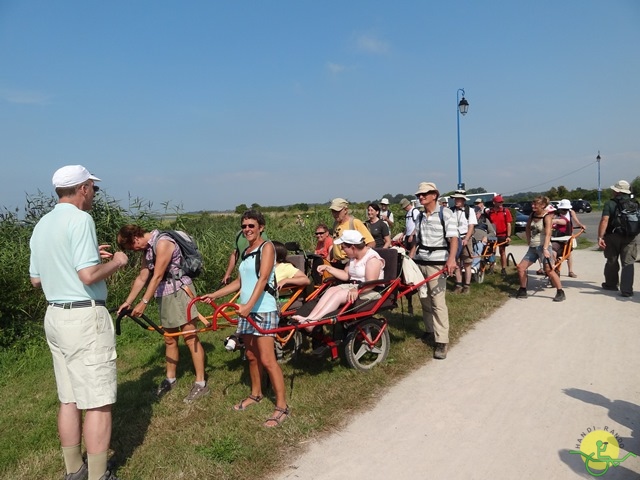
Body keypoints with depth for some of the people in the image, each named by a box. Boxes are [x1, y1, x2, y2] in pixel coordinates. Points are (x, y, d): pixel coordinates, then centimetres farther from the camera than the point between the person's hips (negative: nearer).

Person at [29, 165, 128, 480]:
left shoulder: (41, 225, 12)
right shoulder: (80, 219, -14)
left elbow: (36, 279, 18)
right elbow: (89, 276, -23)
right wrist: (115, 263, -4)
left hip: (55, 316, 9)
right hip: (85, 318, -9)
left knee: (69, 398, 17)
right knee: (97, 402, 0)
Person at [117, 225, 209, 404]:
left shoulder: (162, 242, -18)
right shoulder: (147, 248, 11)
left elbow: (157, 277, -20)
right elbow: (141, 278, 13)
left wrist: (144, 302, -19)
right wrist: (128, 301, 11)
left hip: (179, 292, -9)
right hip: (164, 294, 9)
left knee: (190, 337, -5)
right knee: (169, 339, 15)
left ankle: (201, 384, 1)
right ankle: (170, 379, 29)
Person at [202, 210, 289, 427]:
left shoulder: (266, 247, -7)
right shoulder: (245, 252, 15)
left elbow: (263, 279, -19)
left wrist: (249, 305, -29)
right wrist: (214, 295, 17)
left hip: (263, 309, -7)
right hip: (246, 310, 8)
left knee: (267, 359, -9)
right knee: (251, 356, 16)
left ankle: (282, 406, -1)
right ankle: (256, 394, 34)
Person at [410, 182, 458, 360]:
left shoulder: (445, 213, -4)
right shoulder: (420, 216, 14)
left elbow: (453, 238, -14)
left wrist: (451, 258, -29)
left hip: (437, 263, -6)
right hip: (420, 262, 6)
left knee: (437, 302, -10)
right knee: (424, 300, 10)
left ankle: (442, 342, -6)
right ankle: (431, 332, 25)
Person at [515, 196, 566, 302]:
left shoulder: (547, 217, -11)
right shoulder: (532, 216, 8)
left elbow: (548, 234, -21)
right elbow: (528, 229, 22)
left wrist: (545, 249, -33)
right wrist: (529, 242, 10)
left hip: (543, 247, -7)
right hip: (532, 247, 7)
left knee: (549, 269, -16)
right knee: (521, 267, 3)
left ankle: (560, 292, -6)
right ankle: (523, 291, 16)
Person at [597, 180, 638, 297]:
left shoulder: (610, 204, -5)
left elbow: (604, 220, -16)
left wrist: (600, 237, -19)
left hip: (613, 236, -1)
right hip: (629, 238, 1)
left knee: (612, 261, 15)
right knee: (628, 263, 0)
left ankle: (611, 284, 31)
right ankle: (626, 290, -8)